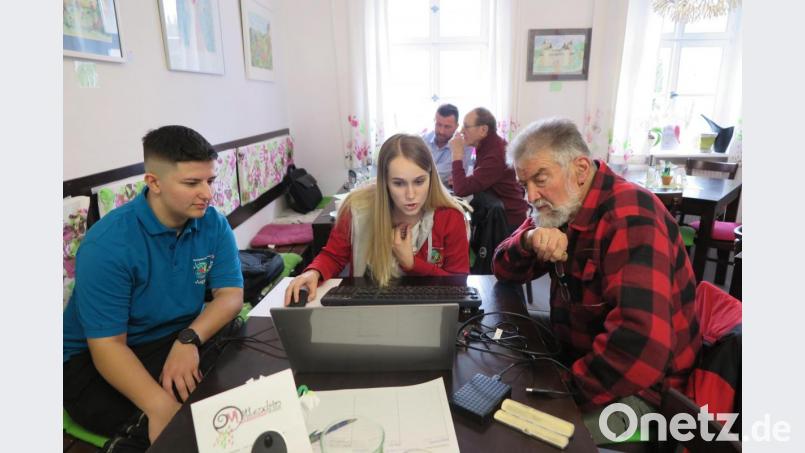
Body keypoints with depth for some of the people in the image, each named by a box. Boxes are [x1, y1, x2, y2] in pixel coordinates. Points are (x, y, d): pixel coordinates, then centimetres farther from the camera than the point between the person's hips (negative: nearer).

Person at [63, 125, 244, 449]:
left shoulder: (213, 224, -8)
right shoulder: (107, 243, -23)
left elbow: (231, 293, -9)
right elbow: (107, 346, -25)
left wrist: (189, 339, -30)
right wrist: (161, 407, -40)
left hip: (181, 340, 5)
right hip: (93, 360, -4)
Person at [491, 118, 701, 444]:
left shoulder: (629, 216, -27)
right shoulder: (560, 208, 0)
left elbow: (641, 348, -38)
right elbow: (504, 270, 2)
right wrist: (529, 241, -20)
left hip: (635, 386, -7)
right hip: (578, 355, 8)